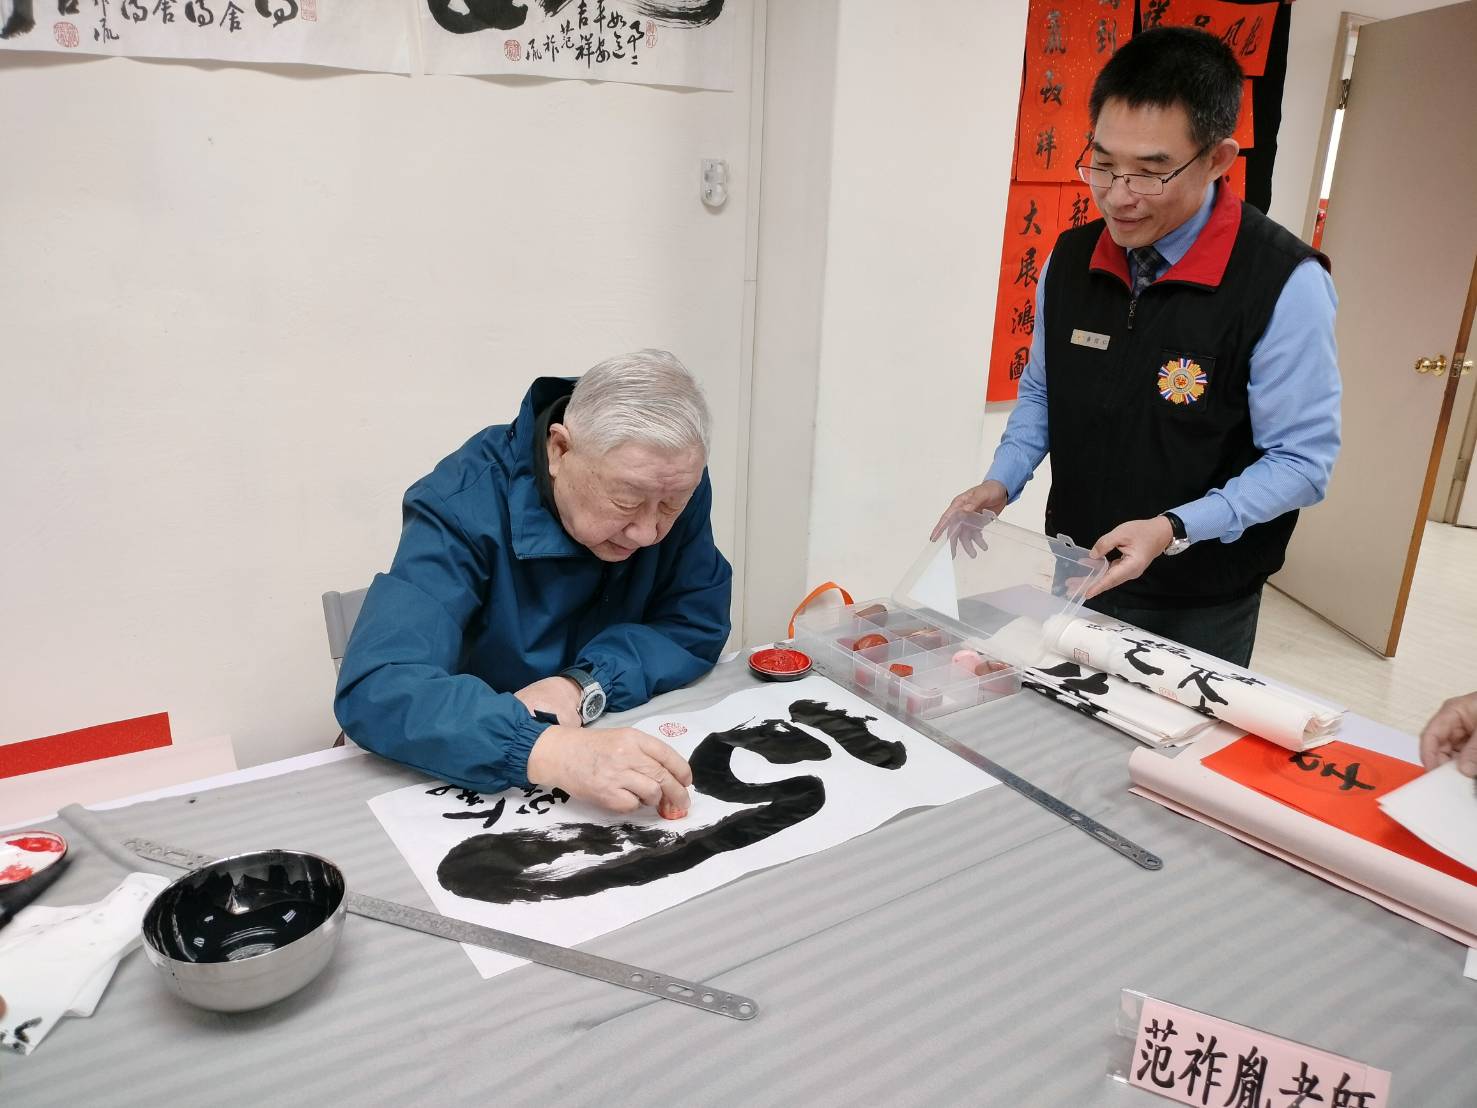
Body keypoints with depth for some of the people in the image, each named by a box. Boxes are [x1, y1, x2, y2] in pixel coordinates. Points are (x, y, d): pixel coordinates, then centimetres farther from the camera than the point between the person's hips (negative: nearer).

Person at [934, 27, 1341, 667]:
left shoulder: (1284, 285, -19)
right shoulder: (1069, 260, -3)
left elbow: (1302, 460, -16)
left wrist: (1172, 531, -27)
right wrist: (1000, 483, -6)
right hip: (1074, 579, 5)